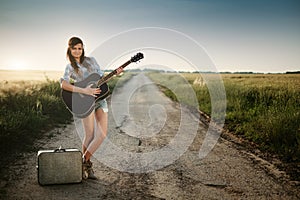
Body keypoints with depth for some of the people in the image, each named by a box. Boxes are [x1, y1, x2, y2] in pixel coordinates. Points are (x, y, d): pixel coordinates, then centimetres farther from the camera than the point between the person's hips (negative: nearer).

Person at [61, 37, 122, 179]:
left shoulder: (91, 60, 13)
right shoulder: (70, 67, 0)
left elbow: (101, 77, 17)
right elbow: (63, 84, -18)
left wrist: (115, 73, 0)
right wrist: (84, 90, -27)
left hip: (100, 99, 4)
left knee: (102, 134, -6)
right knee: (89, 135, -8)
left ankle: (84, 160, 7)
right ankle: (86, 164, 12)